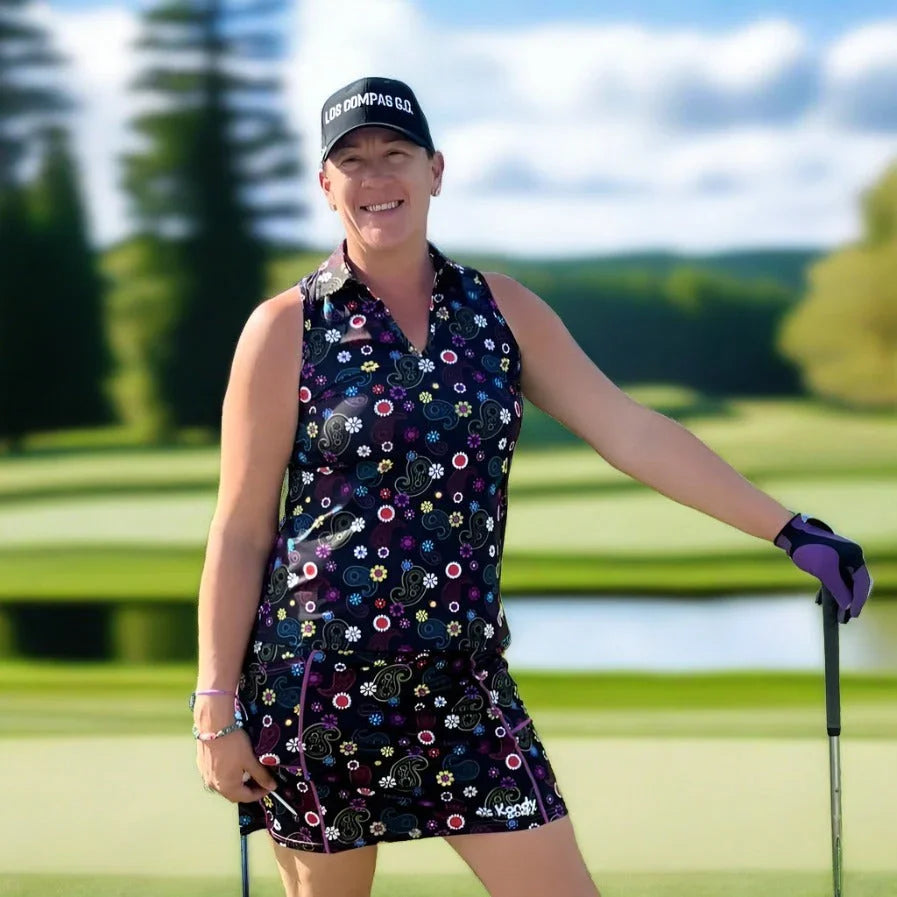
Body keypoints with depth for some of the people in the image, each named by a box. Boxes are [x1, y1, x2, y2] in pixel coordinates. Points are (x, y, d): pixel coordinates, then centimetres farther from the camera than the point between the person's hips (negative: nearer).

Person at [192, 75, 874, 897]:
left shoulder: (499, 309, 7)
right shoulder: (286, 329, -3)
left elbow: (631, 432, 5)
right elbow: (240, 531, -3)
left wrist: (790, 530, 1)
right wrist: (217, 707, -6)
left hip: (466, 683, 3)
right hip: (319, 682, -3)